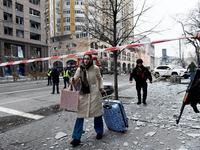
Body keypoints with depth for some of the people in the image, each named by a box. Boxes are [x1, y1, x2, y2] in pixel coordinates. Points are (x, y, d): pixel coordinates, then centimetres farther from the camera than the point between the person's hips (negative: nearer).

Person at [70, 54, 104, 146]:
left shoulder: (95, 68, -2)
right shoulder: (80, 69, -3)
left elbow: (99, 78, 16)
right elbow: (75, 79, 4)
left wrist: (101, 87, 7)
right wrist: (72, 81, -18)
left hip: (94, 93, 0)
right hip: (83, 94, 1)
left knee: (97, 113, 11)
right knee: (80, 115, -1)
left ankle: (99, 132, 34)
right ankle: (76, 138, 12)